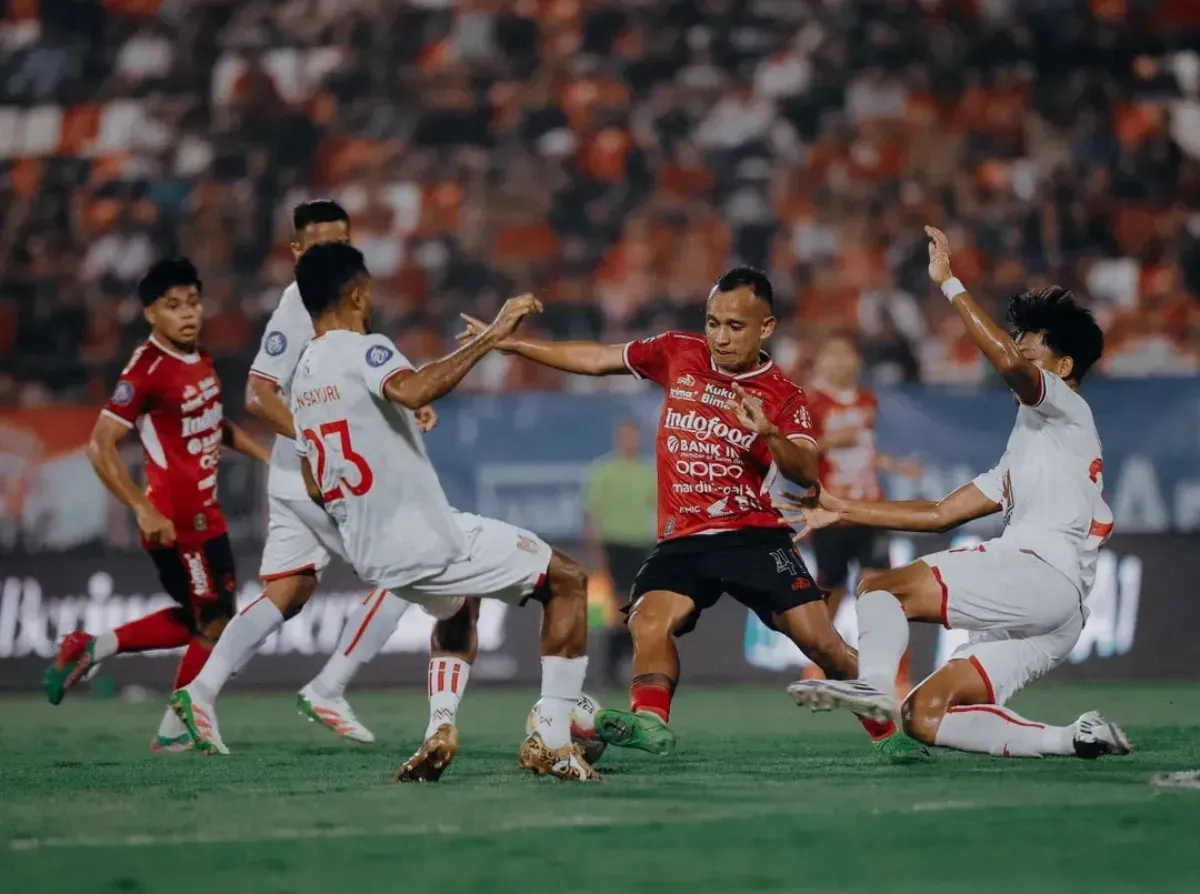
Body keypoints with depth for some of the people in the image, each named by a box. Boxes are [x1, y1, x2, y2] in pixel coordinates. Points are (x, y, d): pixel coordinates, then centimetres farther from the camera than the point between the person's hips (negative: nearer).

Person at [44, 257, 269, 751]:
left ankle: (89, 649, 25)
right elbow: (100, 447, -23)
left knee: (199, 620, 18)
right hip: (175, 521, -9)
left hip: (205, 515, 9)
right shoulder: (146, 371, -19)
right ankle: (174, 733, 13)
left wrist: (263, 454, 19)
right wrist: (145, 512, -28)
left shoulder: (200, 360, 7)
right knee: (215, 622, -1)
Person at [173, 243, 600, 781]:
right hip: (427, 539, -9)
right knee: (568, 580, 1)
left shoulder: (303, 375, 13)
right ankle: (552, 741, -8)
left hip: (371, 554, 9)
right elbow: (413, 392, -35)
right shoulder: (363, 351, -12)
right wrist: (488, 338, -32)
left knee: (458, 607, 37)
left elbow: (314, 484, 20)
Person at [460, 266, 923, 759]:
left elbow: (808, 473, -16)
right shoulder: (678, 353, 8)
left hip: (755, 536, -3)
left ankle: (887, 730, 3)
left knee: (820, 640, -12)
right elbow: (596, 359, 18)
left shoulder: (783, 396, -2)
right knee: (649, 620, -26)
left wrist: (770, 434, -37)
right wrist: (508, 342, 19)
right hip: (681, 540, 3)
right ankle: (649, 721, -37)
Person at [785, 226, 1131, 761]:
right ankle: (1074, 739, -10)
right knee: (924, 718, -2)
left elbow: (1010, 362, -17)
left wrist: (949, 283, -13)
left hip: (1041, 576, -9)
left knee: (881, 588, -14)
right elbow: (942, 513, 30)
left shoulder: (1068, 414, 6)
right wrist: (844, 510, 27)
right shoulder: (1025, 451, 33)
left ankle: (874, 684, -38)